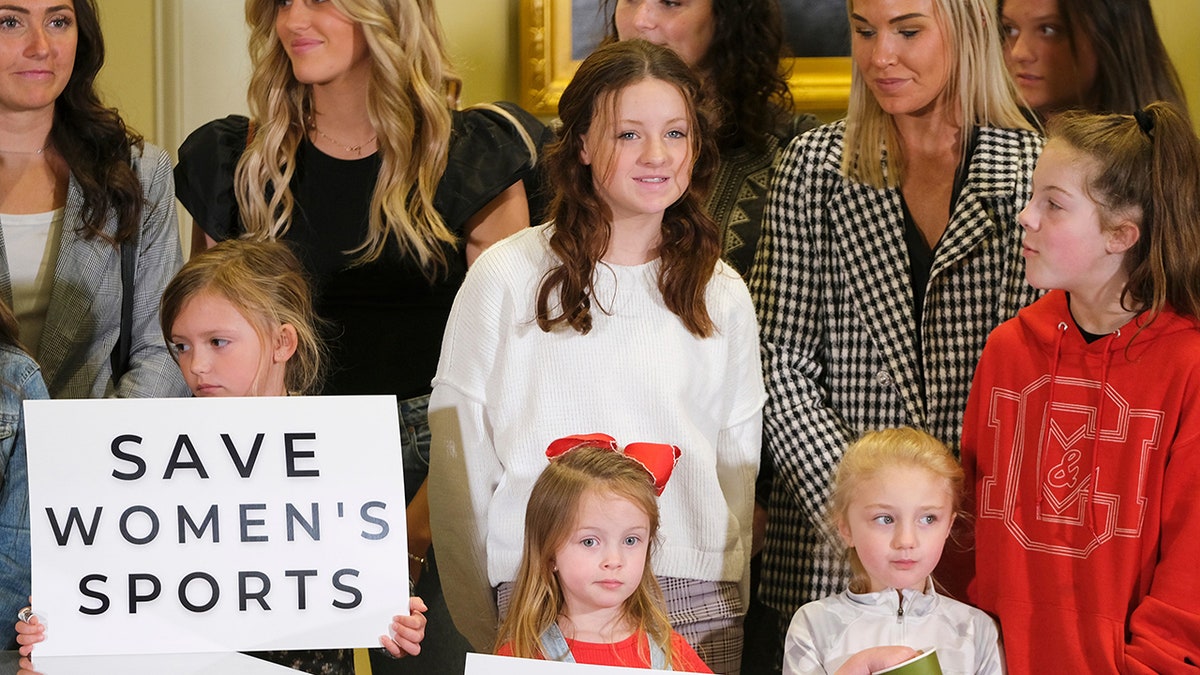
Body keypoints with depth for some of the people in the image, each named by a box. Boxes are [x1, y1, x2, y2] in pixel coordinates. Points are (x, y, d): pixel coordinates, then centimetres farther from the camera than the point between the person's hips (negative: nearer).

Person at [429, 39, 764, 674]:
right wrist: (480, 621, -1)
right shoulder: (505, 277, -1)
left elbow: (738, 462, 14)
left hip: (692, 598, 2)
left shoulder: (721, 295, 9)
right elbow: (460, 454, 1)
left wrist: (730, 606, 9)